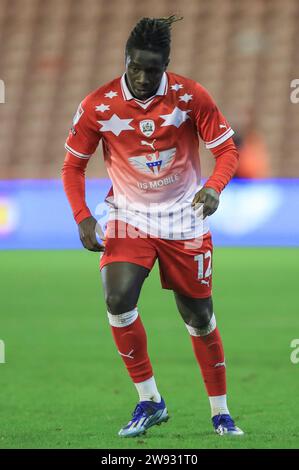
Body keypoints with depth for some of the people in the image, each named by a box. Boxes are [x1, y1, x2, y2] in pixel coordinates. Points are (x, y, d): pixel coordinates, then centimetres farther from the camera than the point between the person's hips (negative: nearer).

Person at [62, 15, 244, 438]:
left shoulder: (191, 97, -14)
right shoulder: (98, 106, -13)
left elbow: (227, 150, -7)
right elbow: (73, 165, 0)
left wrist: (213, 188, -28)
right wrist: (82, 216, -14)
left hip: (184, 217, 0)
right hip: (128, 216, 0)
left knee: (199, 317, 4)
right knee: (118, 300, -21)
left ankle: (220, 412, 22)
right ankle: (149, 401, -4)